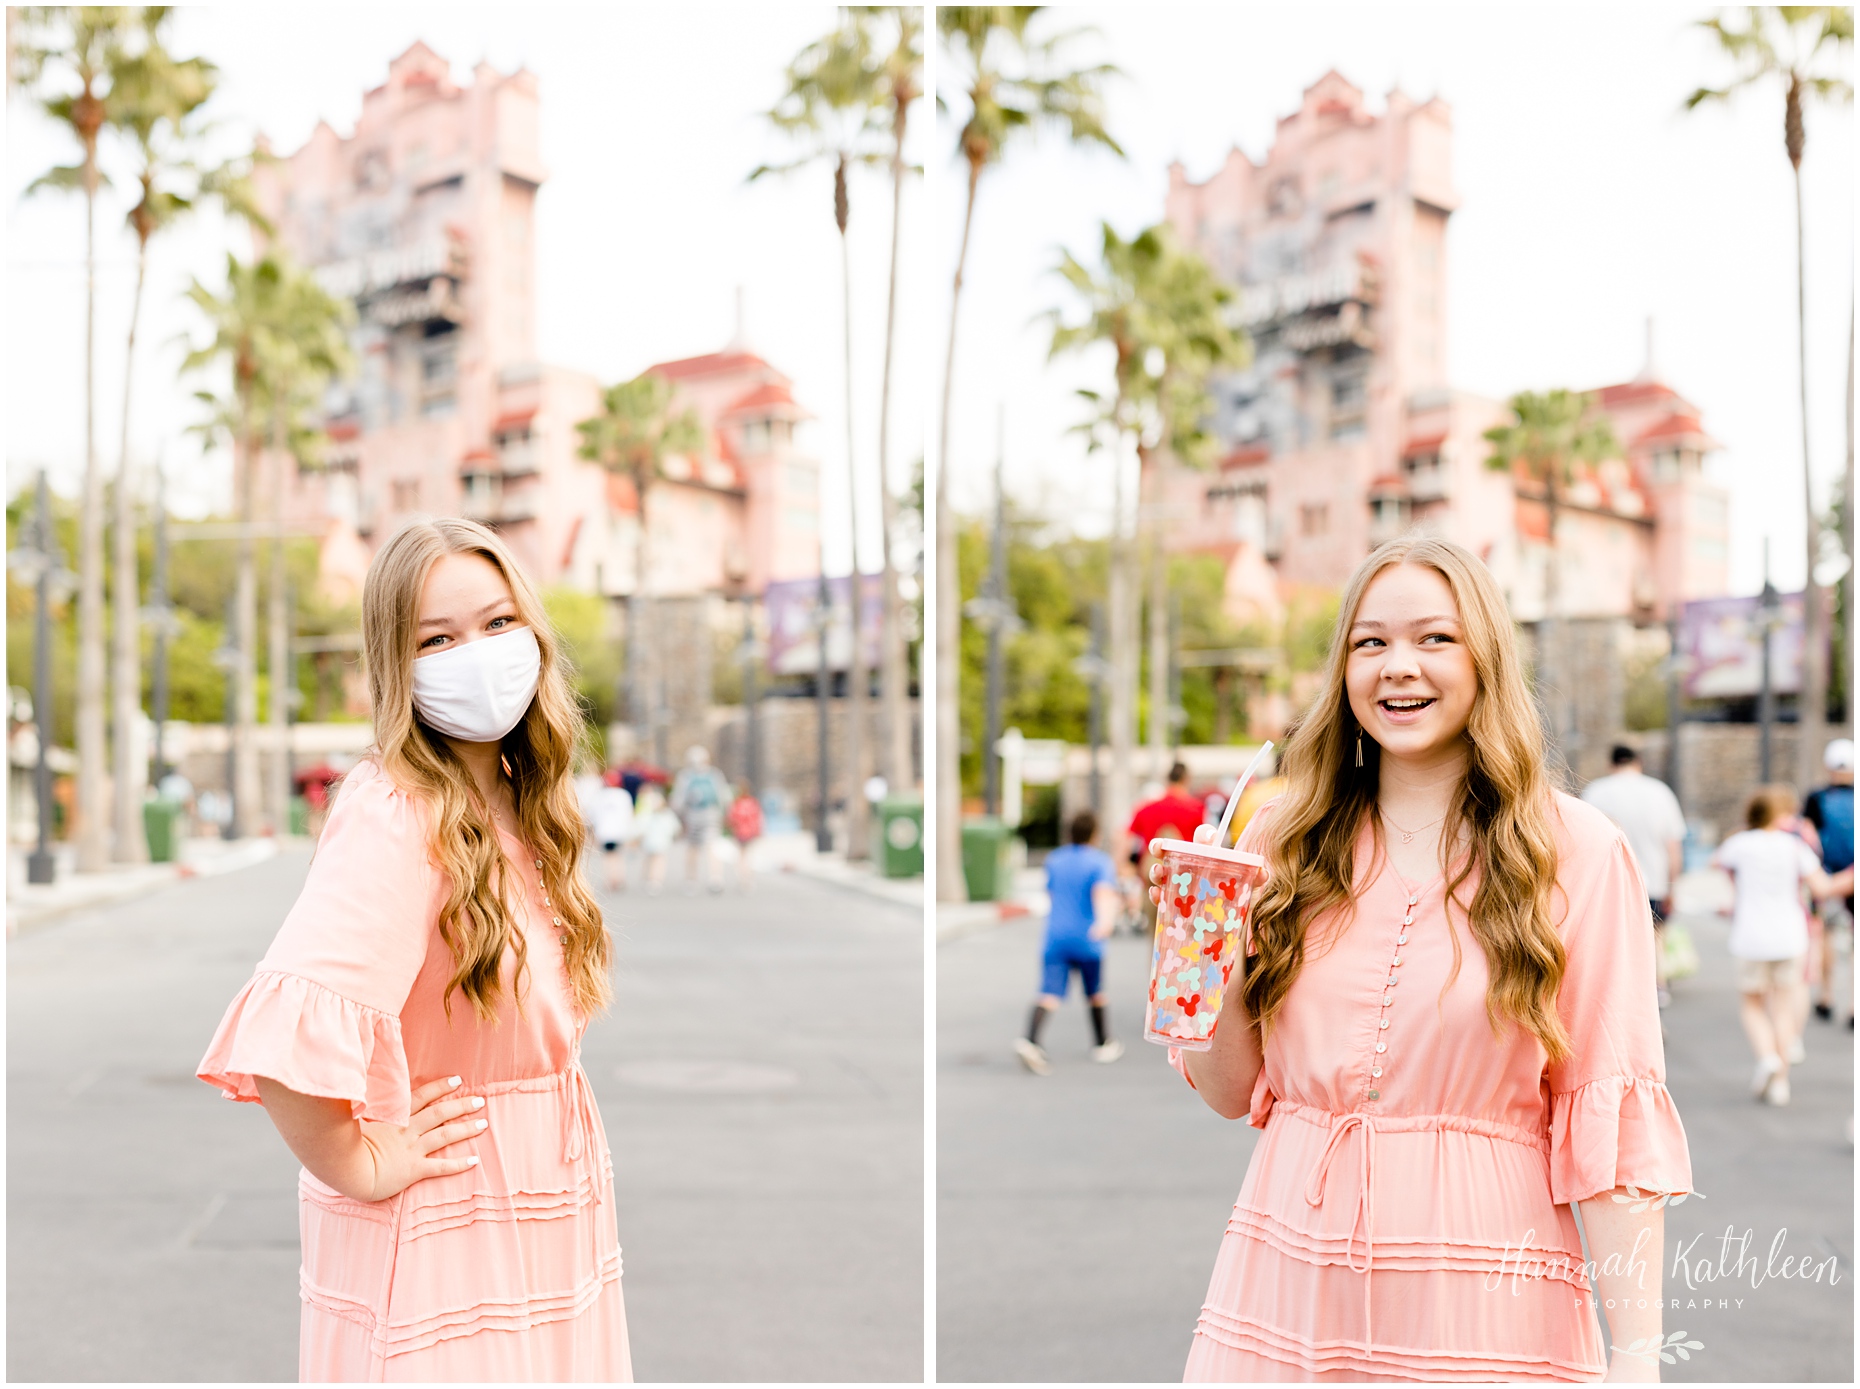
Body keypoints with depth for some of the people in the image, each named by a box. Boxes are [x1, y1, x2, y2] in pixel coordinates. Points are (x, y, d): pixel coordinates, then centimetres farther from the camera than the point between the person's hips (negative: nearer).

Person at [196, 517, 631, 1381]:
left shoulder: (518, 810, 5)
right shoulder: (396, 816, -21)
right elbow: (283, 1037, -34)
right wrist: (361, 1168, -20)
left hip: (546, 1227, 8)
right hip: (434, 1240, -8)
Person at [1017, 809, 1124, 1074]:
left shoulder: (1054, 860, 13)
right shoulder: (1101, 861, -2)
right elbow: (1104, 892, -21)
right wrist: (1106, 921, -37)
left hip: (1055, 936, 3)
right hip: (1087, 942, -2)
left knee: (1050, 994, -9)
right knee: (1095, 993, 19)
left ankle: (1030, 1040, -32)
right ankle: (1103, 1045, 34)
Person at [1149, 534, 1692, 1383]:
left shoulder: (1576, 851, -4)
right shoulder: (1286, 841, 4)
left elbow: (1611, 1119, -6)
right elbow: (1236, 1092, 8)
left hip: (1481, 1306, -3)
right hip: (1288, 1292, 3)